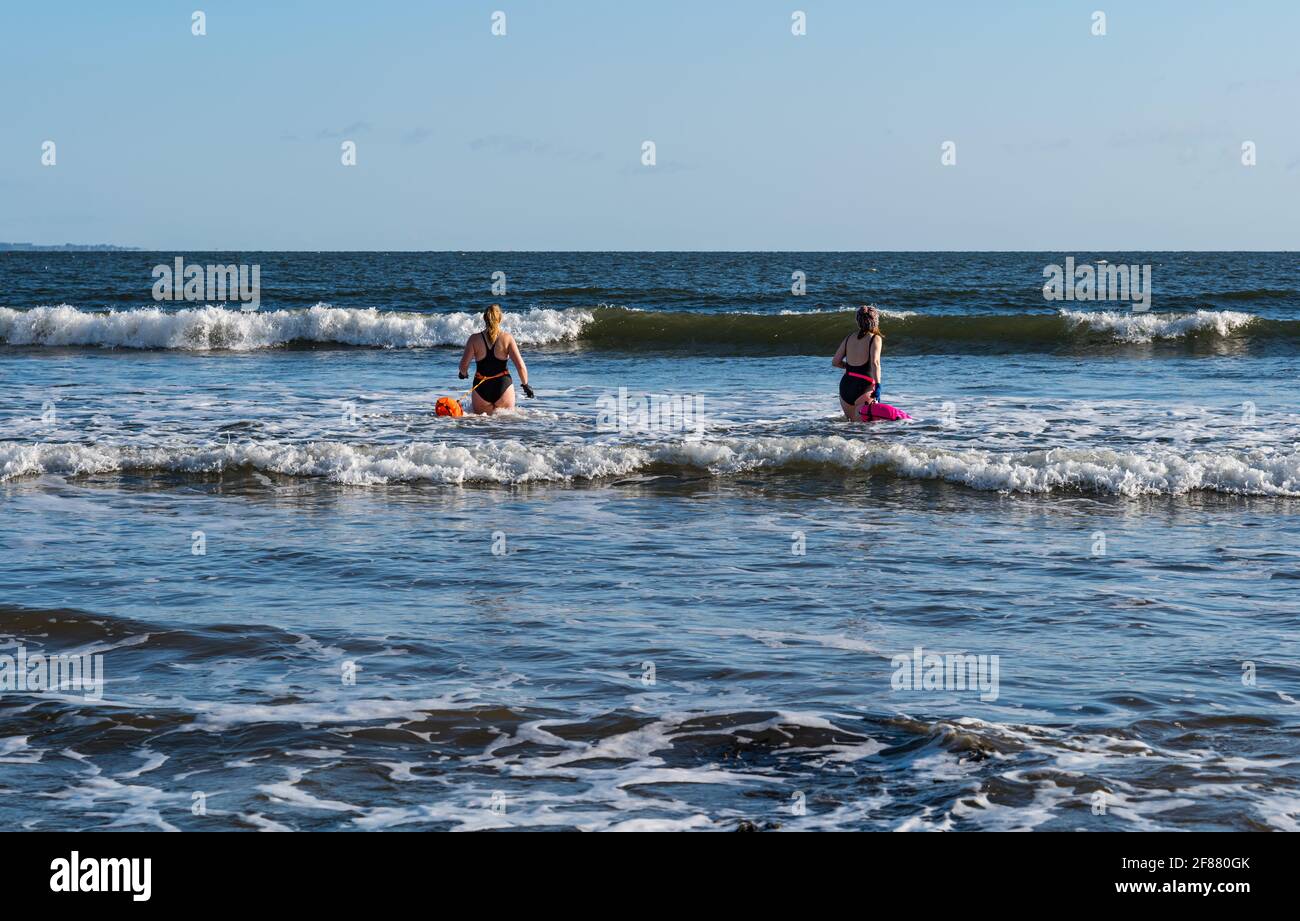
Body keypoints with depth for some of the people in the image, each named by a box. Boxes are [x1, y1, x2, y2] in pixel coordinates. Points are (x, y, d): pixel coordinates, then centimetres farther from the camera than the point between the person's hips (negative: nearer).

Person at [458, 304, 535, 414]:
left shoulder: (474, 339, -1)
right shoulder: (507, 338, -2)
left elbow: (464, 364, -4)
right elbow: (520, 365, -5)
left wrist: (464, 373, 19)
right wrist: (525, 384, 9)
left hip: (481, 388, 0)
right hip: (503, 385, 0)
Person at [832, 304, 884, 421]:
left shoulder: (849, 338, 11)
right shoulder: (875, 339, -3)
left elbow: (835, 362, 13)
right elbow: (875, 362, -18)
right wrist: (877, 386, -20)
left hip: (845, 385, 5)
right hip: (863, 388, -5)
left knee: (851, 422, 21)